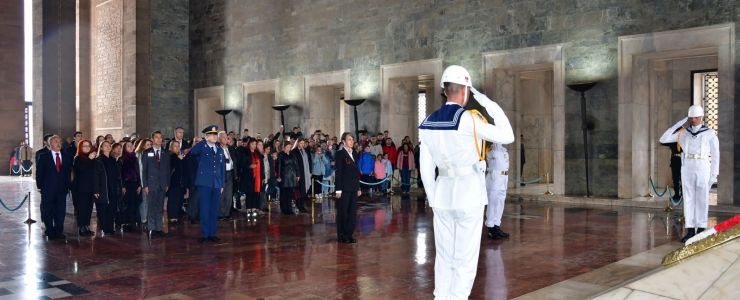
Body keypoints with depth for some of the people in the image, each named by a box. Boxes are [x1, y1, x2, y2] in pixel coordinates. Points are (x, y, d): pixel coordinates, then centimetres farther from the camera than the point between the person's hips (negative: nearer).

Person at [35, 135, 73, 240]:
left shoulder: (66, 157, 9)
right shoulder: (43, 156, 1)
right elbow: (39, 172, 0)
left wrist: (67, 185, 4)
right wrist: (40, 186, -4)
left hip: (62, 189, 3)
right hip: (48, 190, -2)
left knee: (61, 212, 4)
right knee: (48, 212, 3)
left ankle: (59, 232, 13)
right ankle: (50, 232, 13)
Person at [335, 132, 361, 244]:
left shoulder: (354, 154, 13)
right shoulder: (340, 154, -7)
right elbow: (338, 172, -10)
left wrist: (358, 188, 13)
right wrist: (338, 189, -14)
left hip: (353, 188, 6)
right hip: (344, 188, -6)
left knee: (353, 212, 7)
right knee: (342, 212, 2)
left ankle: (349, 234, 16)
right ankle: (341, 236, 11)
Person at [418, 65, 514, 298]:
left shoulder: (428, 122, 3)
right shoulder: (468, 118, -15)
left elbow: (425, 167, 7)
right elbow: (507, 136, -8)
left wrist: (432, 198, 16)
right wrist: (489, 104, -2)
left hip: (443, 192, 6)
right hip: (469, 192, -6)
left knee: (443, 256, 14)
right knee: (465, 259, 3)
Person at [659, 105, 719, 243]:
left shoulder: (710, 134, 0)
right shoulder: (683, 134, 9)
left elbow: (715, 156, 1)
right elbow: (663, 139, 0)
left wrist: (714, 175, -5)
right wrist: (678, 124, -1)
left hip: (703, 169, -3)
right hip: (687, 169, 3)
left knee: (702, 200, 1)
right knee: (688, 200, 3)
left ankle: (701, 231, 10)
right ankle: (690, 231, 8)